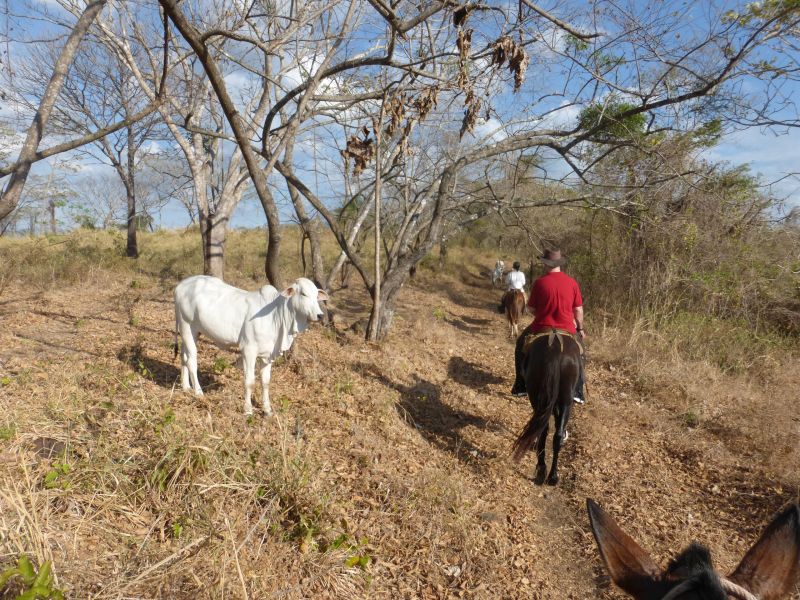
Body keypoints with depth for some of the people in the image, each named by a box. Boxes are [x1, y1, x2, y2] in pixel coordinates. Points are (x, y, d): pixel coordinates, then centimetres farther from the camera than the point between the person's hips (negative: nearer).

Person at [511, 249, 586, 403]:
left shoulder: (540, 282, -11)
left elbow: (531, 309, -3)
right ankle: (577, 392, 25)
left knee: (521, 346, 27)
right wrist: (580, 329, 17)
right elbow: (578, 310, 1)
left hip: (542, 328, -1)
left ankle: (521, 386, 27)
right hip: (567, 329, 2)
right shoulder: (572, 282, -4)